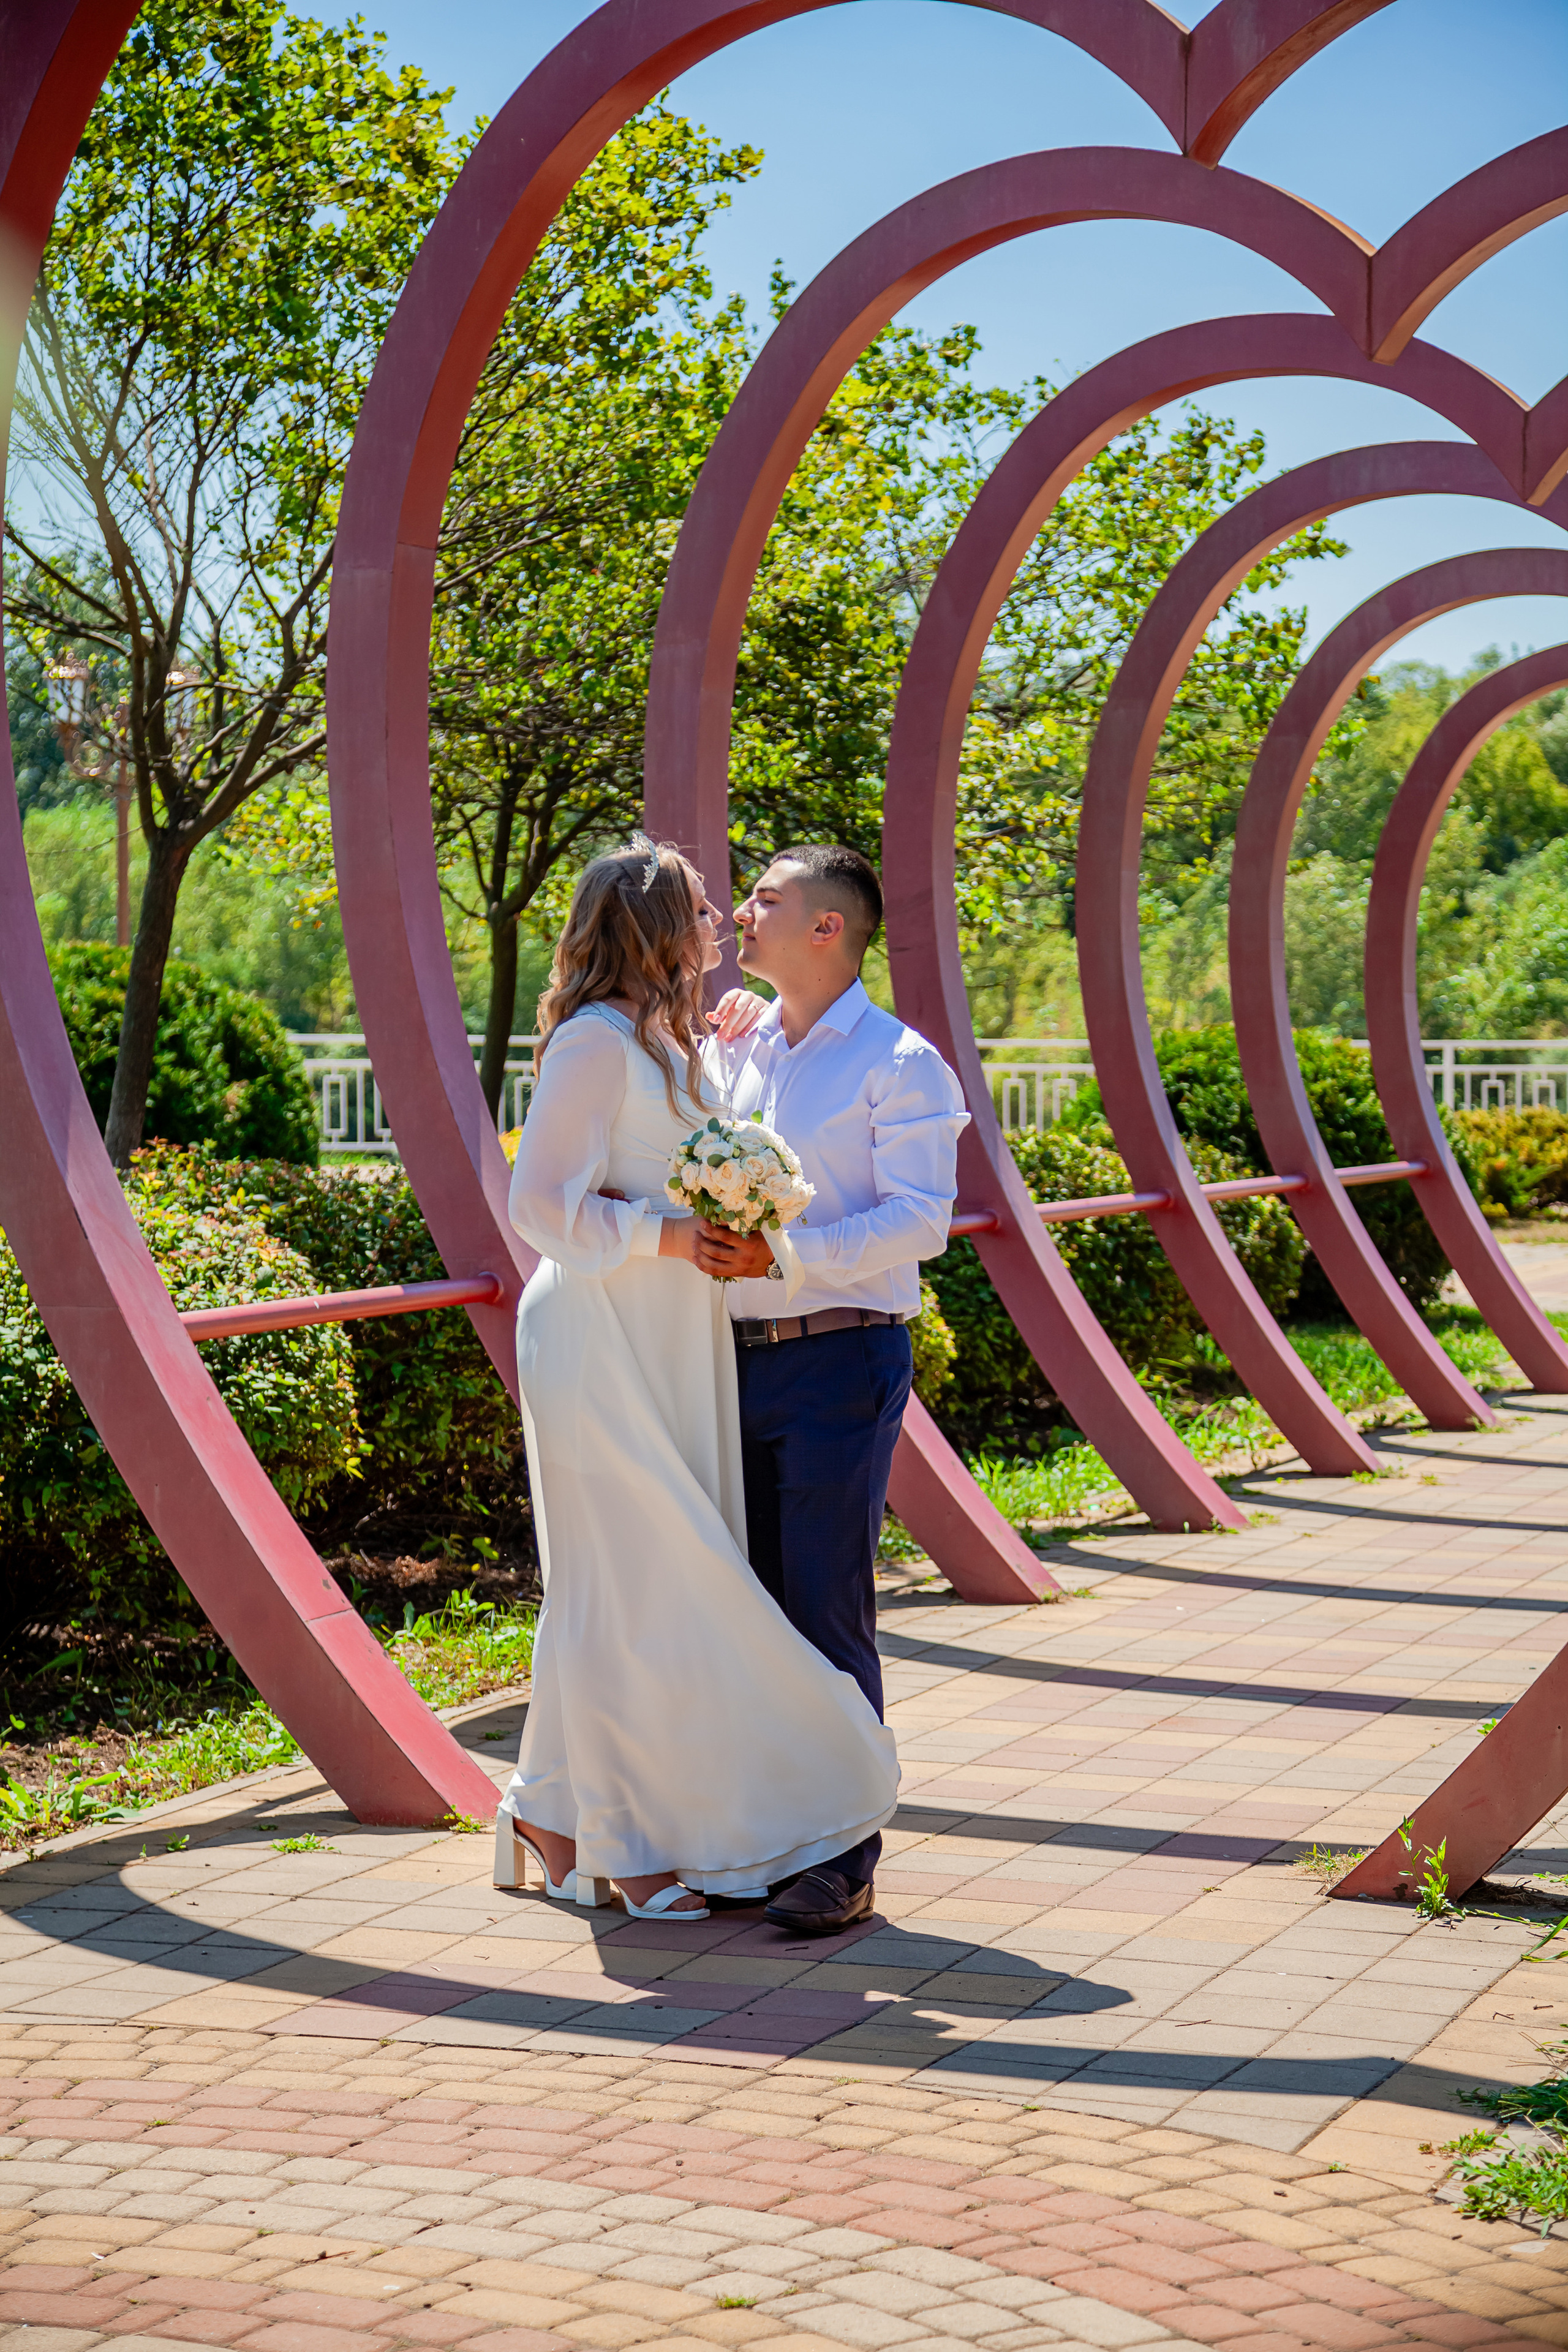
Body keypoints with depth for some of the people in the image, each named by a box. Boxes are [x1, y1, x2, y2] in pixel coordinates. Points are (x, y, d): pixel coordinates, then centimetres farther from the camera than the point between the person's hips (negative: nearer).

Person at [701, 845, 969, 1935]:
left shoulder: (900, 1062, -5)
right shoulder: (731, 1049, 15)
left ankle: (844, 1859, 2)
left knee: (829, 1611, -6)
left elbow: (920, 1219, -14)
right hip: (738, 1356, 6)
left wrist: (781, 1255, -23)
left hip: (841, 1361, -6)